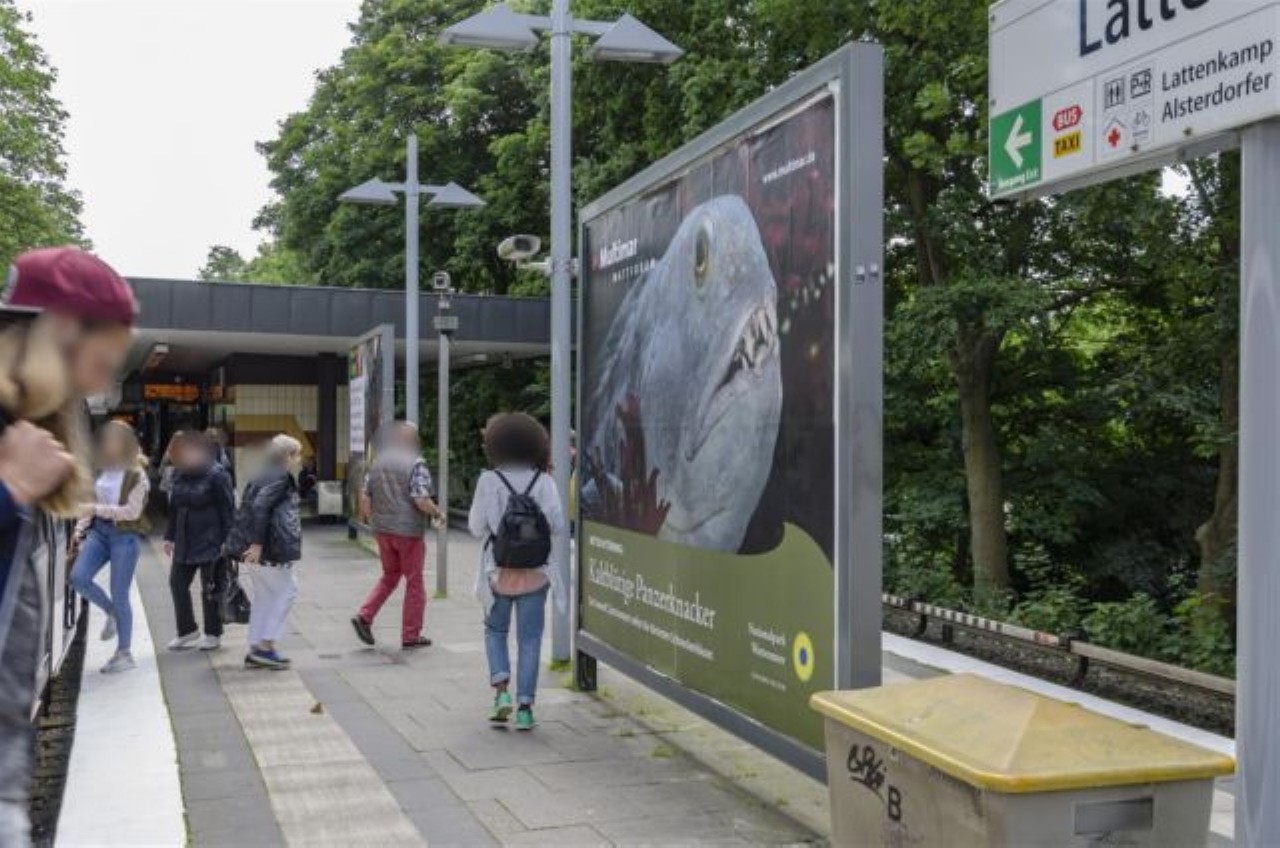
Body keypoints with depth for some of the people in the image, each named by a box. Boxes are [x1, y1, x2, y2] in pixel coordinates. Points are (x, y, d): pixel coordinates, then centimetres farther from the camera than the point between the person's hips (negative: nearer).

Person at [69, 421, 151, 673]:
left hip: (126, 536, -6)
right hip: (100, 530, 6)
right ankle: (111, 613, 14)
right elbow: (92, 503, 18)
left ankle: (124, 654, 11)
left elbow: (132, 511, -14)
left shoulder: (136, 474, -8)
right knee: (78, 577, -14)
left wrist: (97, 509, -19)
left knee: (119, 595, -2)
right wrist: (81, 529, 8)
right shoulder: (101, 470, 10)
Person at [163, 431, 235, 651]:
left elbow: (227, 510, -12)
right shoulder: (179, 474, 8)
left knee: (211, 588, 3)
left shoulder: (216, 475, -12)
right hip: (185, 541, 7)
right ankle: (187, 631, 23)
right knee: (177, 583, 7)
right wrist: (169, 536, 15)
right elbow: (174, 507, 16)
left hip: (210, 542, -7)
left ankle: (213, 635, 16)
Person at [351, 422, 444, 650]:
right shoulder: (416, 464, -12)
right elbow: (421, 501, -20)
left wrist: (372, 520, 20)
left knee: (390, 575, 22)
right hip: (409, 531, -6)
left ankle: (364, 616, 8)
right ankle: (411, 635, 11)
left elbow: (365, 497, 7)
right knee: (414, 582, 6)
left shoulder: (378, 462, 7)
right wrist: (438, 513, -2)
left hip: (383, 530, 6)